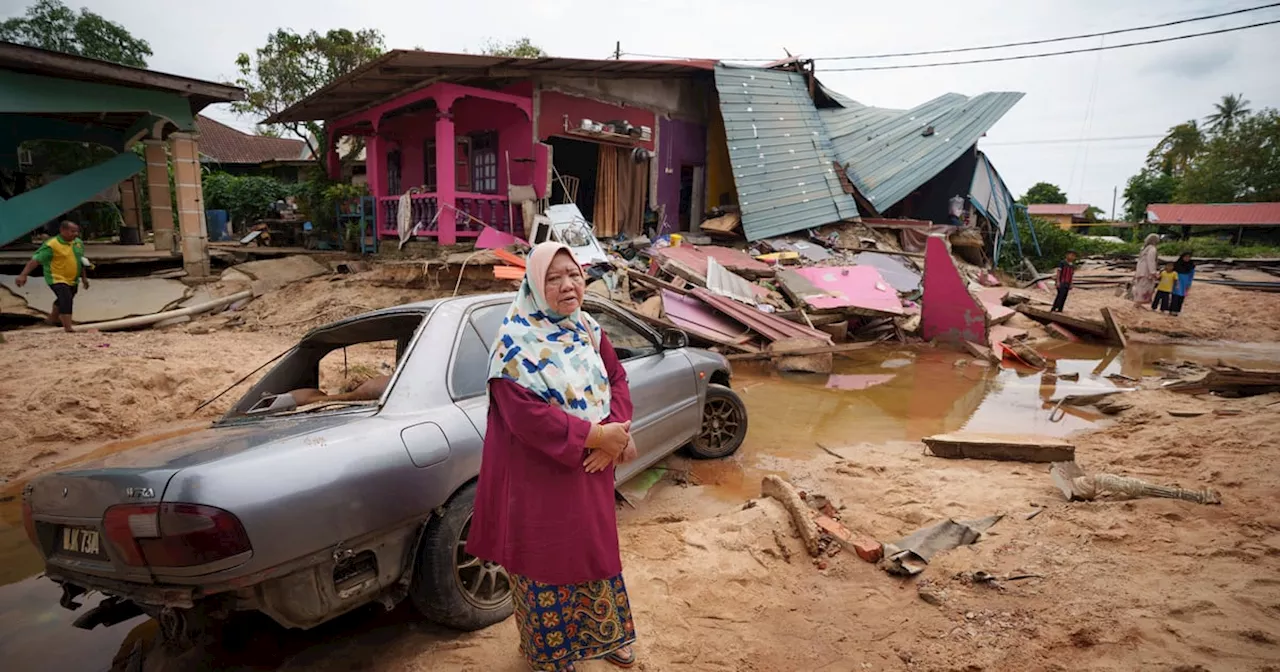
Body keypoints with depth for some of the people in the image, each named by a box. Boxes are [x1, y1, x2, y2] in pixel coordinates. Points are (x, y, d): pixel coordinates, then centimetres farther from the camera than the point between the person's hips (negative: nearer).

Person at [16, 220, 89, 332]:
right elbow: (35, 260, -23)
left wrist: (84, 277, 18)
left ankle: (53, 318, 53)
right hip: (57, 279, -8)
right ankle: (68, 330, -23)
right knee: (66, 301, -22)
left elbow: (81, 261, 16)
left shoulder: (78, 243, 3)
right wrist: (23, 275, -30)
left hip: (73, 280, 8)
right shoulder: (51, 245, -20)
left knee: (62, 300, 27)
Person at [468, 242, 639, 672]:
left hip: (590, 471, 7)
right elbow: (528, 414, -27)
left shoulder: (586, 329, 2)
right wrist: (596, 435, -24)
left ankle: (598, 635, 46)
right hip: (539, 478, -7)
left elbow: (616, 378, 4)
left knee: (595, 550, 22)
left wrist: (615, 434, -14)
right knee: (547, 561, 10)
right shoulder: (516, 342, -20)